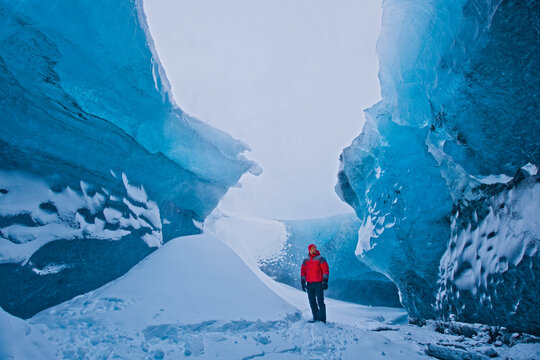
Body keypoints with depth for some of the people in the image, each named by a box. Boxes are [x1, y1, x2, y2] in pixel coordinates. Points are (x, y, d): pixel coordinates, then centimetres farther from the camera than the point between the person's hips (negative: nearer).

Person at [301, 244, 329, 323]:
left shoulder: (320, 259, 0)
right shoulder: (305, 260, 14)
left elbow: (325, 270, -4)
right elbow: (303, 271, 16)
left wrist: (325, 281, -12)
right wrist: (303, 282, 8)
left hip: (318, 283, -5)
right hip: (309, 284, 5)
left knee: (320, 301, -7)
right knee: (312, 302, 6)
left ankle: (322, 319, -3)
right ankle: (316, 318, 14)